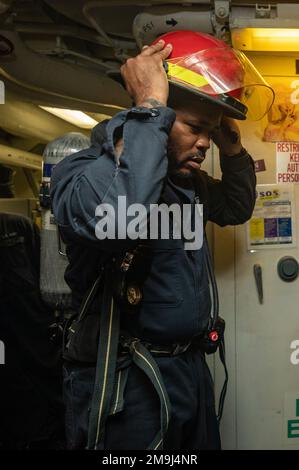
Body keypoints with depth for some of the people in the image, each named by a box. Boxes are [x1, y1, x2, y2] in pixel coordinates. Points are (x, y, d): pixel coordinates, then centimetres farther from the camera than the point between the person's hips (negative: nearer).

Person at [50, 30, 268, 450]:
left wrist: (232, 146, 6)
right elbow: (119, 218, -41)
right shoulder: (83, 171, -18)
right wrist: (150, 106, -30)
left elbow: (236, 208, 24)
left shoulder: (186, 178, 8)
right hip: (126, 381, -8)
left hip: (191, 365, 8)